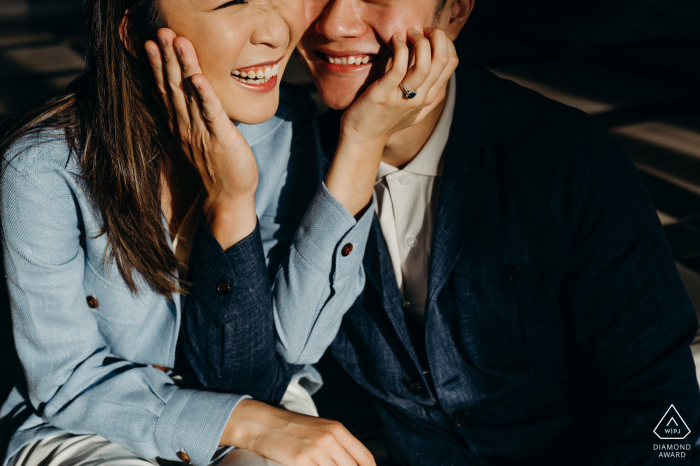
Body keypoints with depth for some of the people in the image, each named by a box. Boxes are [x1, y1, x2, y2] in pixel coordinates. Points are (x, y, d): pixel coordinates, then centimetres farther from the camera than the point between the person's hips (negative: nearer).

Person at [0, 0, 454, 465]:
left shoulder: (283, 124, -12)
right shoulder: (43, 168, -22)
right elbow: (67, 381, -15)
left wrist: (363, 144, -26)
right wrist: (247, 421, -29)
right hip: (83, 427, -2)